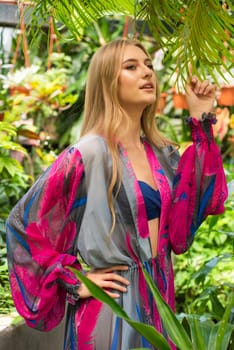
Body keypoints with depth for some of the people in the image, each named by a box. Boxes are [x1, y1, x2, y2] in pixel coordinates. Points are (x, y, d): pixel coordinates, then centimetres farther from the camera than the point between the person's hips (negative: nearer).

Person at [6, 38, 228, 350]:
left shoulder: (163, 154, 8)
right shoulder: (88, 155, -14)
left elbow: (203, 198, -2)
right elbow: (23, 222, -12)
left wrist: (202, 119, 1)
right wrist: (74, 282, -12)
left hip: (159, 297, 7)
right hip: (113, 306, -7)